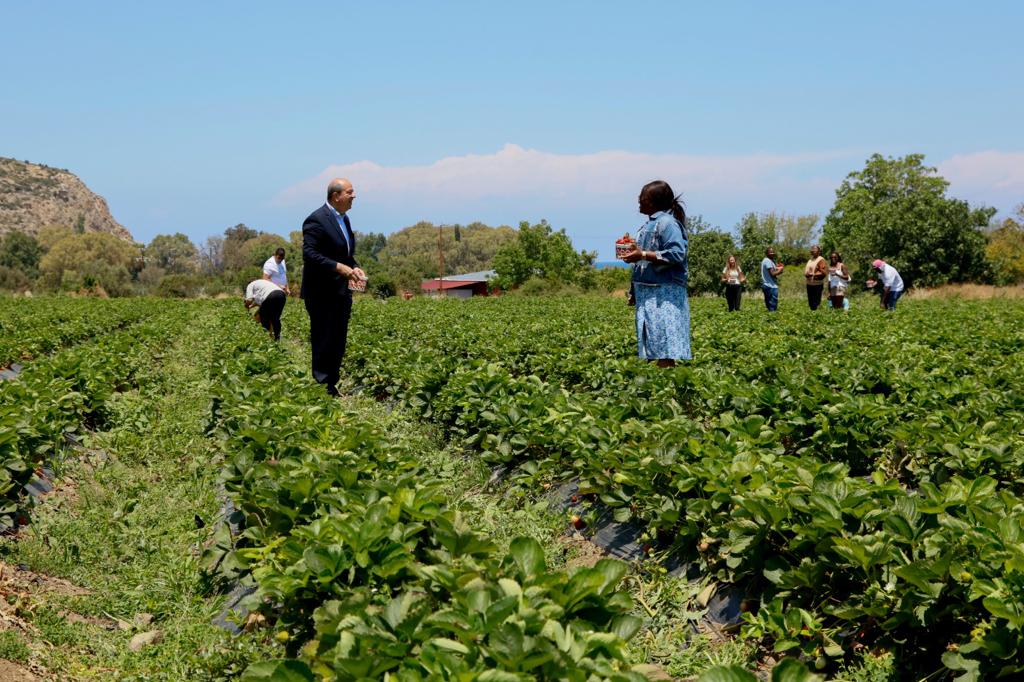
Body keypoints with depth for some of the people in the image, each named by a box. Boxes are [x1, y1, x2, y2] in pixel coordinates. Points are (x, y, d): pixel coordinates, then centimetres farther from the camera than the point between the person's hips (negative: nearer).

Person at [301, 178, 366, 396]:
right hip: (322, 294, -9)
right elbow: (309, 254, -21)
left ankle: (332, 386, 19)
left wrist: (353, 267, 6)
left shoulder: (344, 219, 16)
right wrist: (339, 267, -26)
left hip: (341, 292, 9)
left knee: (338, 344, 12)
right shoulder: (316, 220, -14)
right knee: (323, 343, -5)